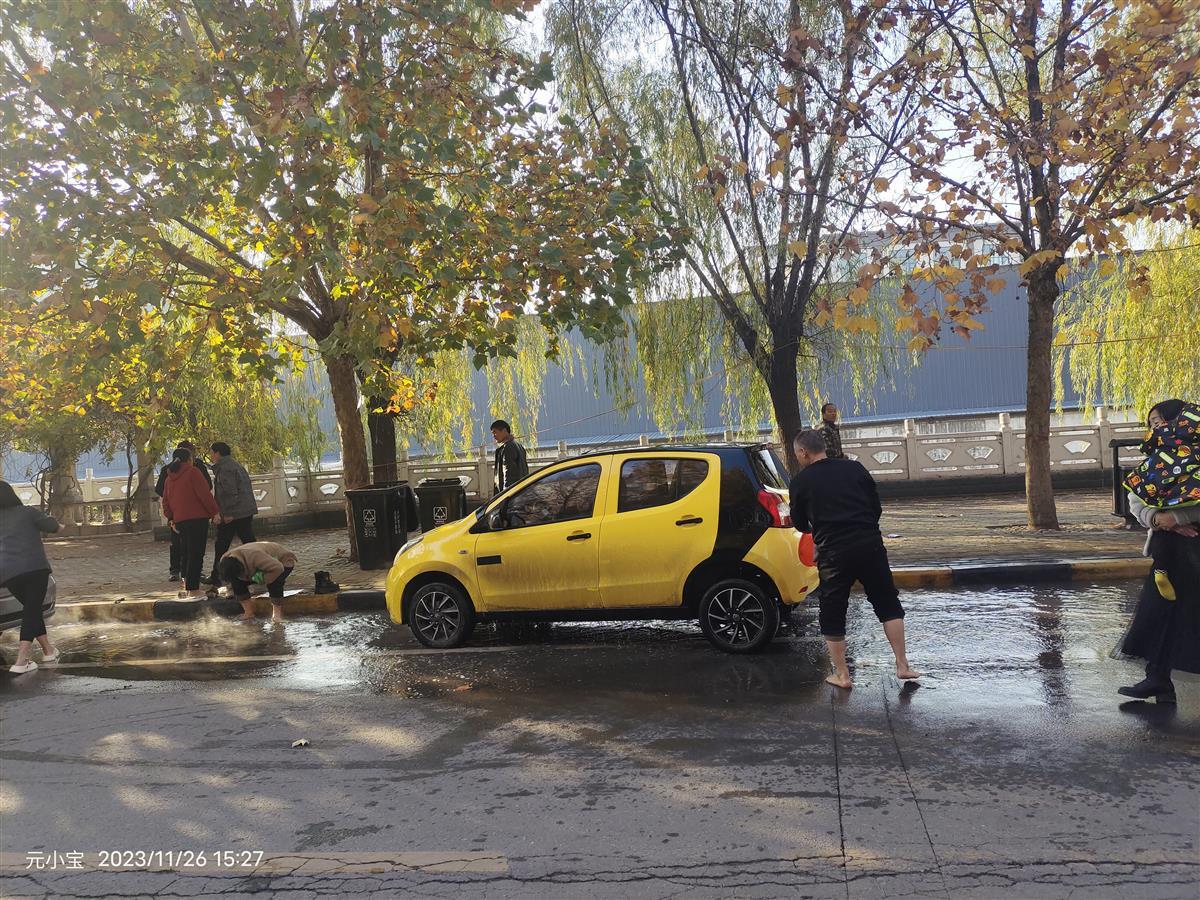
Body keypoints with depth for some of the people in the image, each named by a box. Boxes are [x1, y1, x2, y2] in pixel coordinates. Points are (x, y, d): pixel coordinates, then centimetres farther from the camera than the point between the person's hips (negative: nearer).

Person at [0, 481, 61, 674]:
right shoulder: (28, 512, 2)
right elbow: (52, 527, -1)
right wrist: (50, 519, 19)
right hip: (35, 569, -3)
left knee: (31, 609, 22)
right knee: (31, 611, 1)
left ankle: (48, 650, 29)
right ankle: (21, 662, -12)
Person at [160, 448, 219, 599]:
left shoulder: (169, 477, 14)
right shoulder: (193, 472, -7)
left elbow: (165, 501, 17)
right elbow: (205, 494, -13)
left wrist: (170, 519, 23)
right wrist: (215, 512, -6)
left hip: (179, 521, 7)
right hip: (197, 518, -7)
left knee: (185, 553, 18)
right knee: (196, 553, -5)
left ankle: (186, 586, 21)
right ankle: (193, 589, -7)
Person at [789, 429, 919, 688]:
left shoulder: (801, 481, 0)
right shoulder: (855, 468, 7)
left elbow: (801, 525, 10)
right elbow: (877, 508, 12)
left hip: (832, 553, -2)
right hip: (870, 545, 3)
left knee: (832, 614, 12)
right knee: (889, 605, 17)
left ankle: (842, 675, 16)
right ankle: (902, 665, 16)